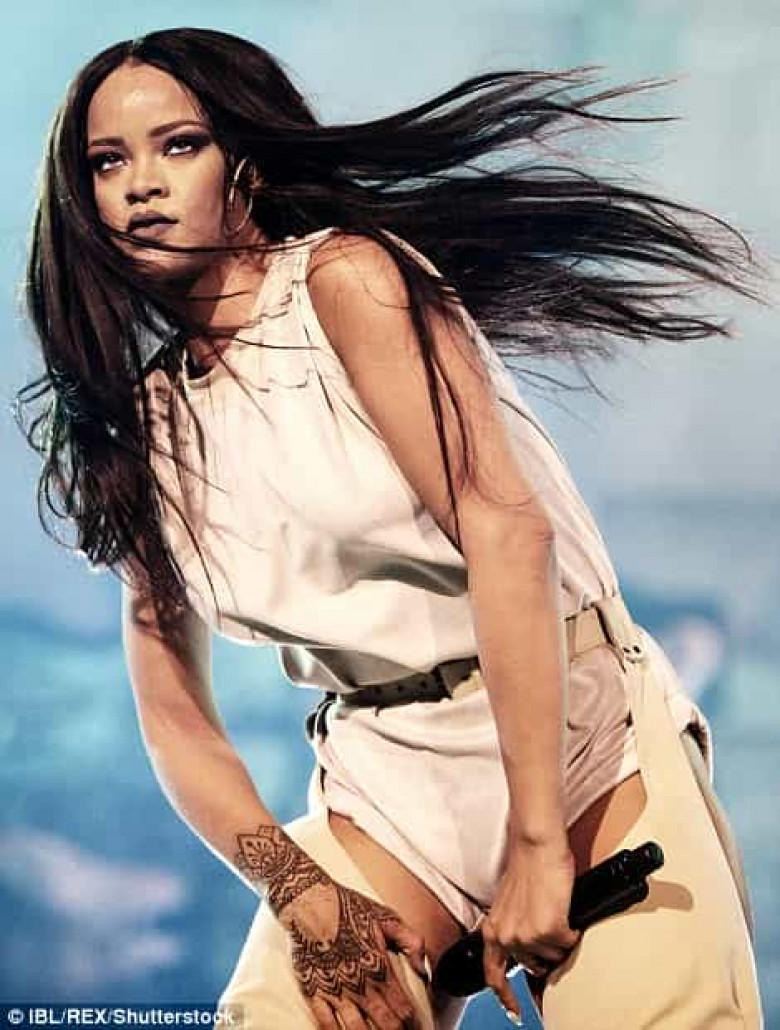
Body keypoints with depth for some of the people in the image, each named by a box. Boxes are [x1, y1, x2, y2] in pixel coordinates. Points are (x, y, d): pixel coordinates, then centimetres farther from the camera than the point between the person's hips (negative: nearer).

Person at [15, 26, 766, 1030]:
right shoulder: (146, 421, 9)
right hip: (386, 795, 5)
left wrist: (537, 842, -22)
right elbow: (175, 716, 10)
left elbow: (506, 529, -18)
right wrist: (297, 889, -7)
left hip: (577, 741, -4)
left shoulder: (346, 276, -8)